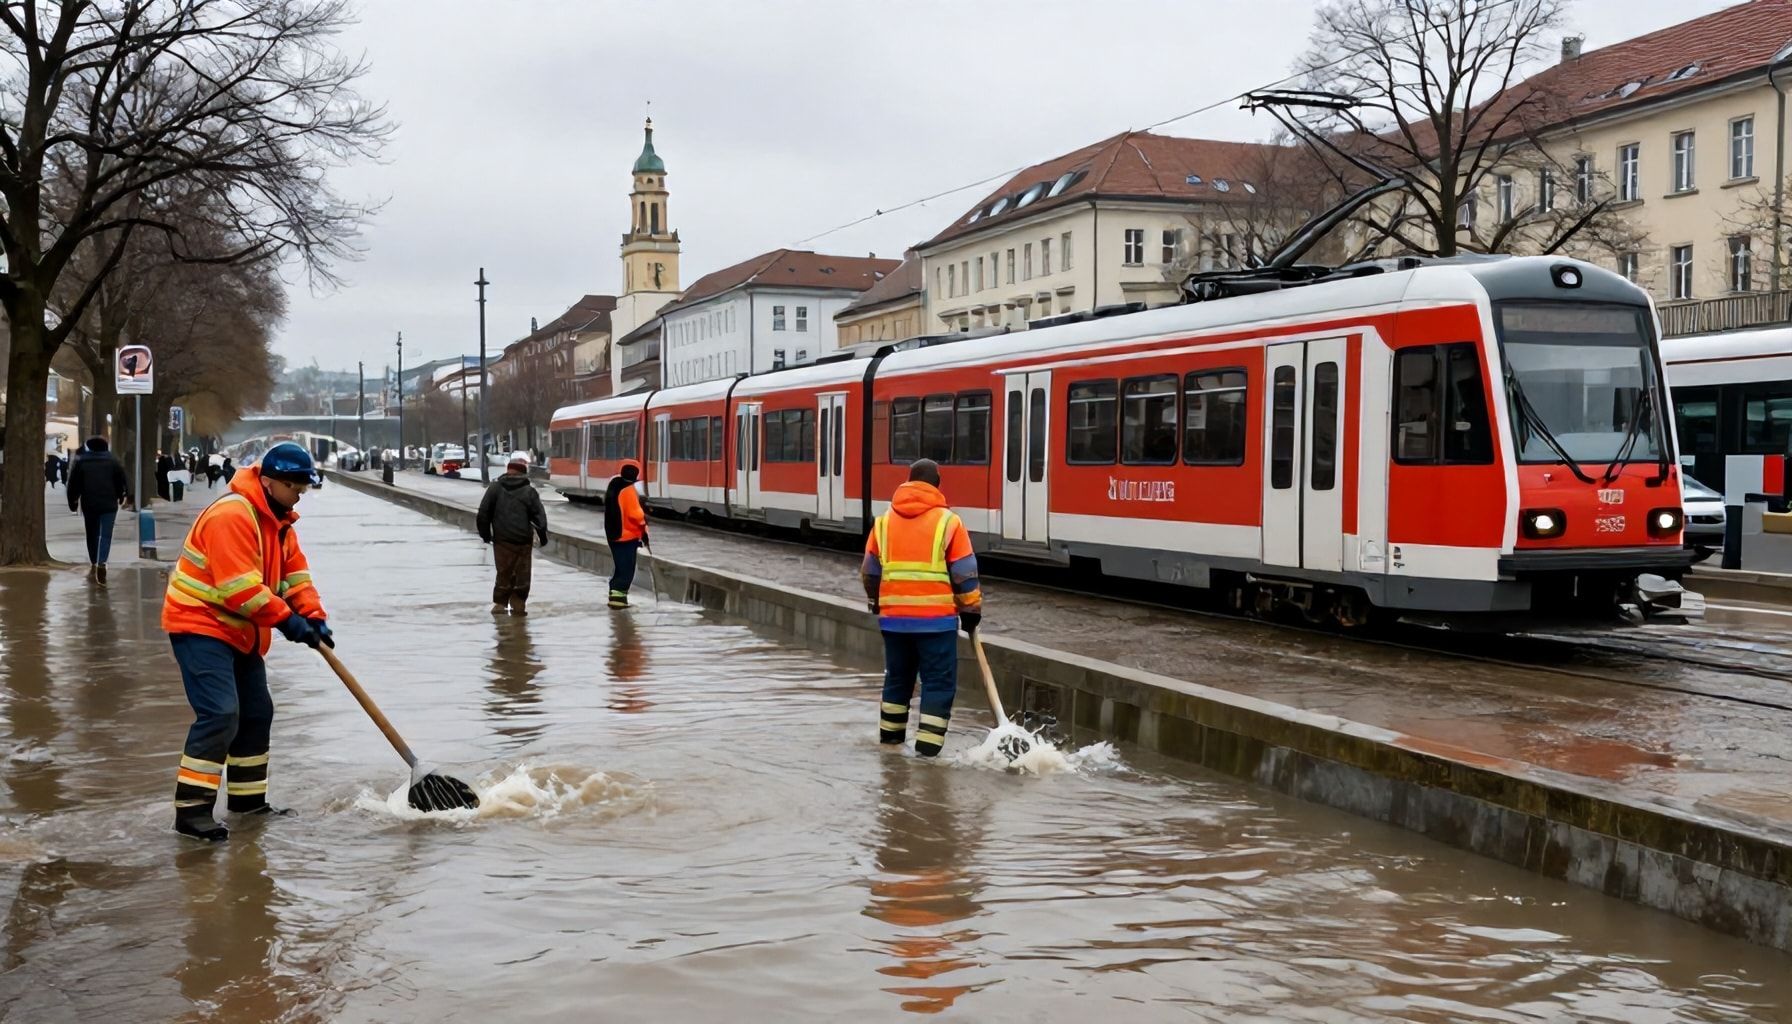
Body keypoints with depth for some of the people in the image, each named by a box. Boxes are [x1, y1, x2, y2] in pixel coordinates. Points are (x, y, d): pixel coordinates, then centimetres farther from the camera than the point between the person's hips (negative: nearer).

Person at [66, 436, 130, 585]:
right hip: (109, 504, -2)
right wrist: (122, 497, 19)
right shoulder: (113, 460, 3)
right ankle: (101, 563, -25)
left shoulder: (80, 461, 5)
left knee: (92, 534, 17)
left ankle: (93, 563, 23)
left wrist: (73, 502, 14)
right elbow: (123, 481, 4)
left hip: (88, 504, 2)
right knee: (105, 535, -6)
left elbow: (73, 484, 5)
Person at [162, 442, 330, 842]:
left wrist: (314, 617, -6)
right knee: (220, 714, -20)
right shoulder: (232, 515, -23)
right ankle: (191, 809, -17)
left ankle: (247, 798, 27)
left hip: (239, 632, 11)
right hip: (201, 624, -11)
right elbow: (240, 586, -29)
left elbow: (295, 573, 8)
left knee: (257, 712, 15)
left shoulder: (278, 521, 11)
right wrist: (286, 619, -26)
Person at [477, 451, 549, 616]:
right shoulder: (529, 491, -1)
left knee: (504, 572, 9)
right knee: (522, 574, 7)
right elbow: (539, 516, -2)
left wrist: (485, 534, 13)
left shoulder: (495, 487, 2)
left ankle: (500, 603, 9)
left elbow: (483, 512, 3)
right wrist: (543, 536, 9)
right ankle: (518, 604, 7)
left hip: (501, 540, 1)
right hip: (523, 540, -1)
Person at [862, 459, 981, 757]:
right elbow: (965, 575, -5)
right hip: (936, 618, -4)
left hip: (893, 617, 4)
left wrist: (878, 604, 28)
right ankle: (928, 744, -3)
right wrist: (971, 611, 6)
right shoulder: (948, 521, -5)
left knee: (897, 677, 20)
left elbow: (869, 572, 13)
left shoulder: (884, 521, 7)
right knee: (939, 682, 2)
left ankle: (889, 733, 29)